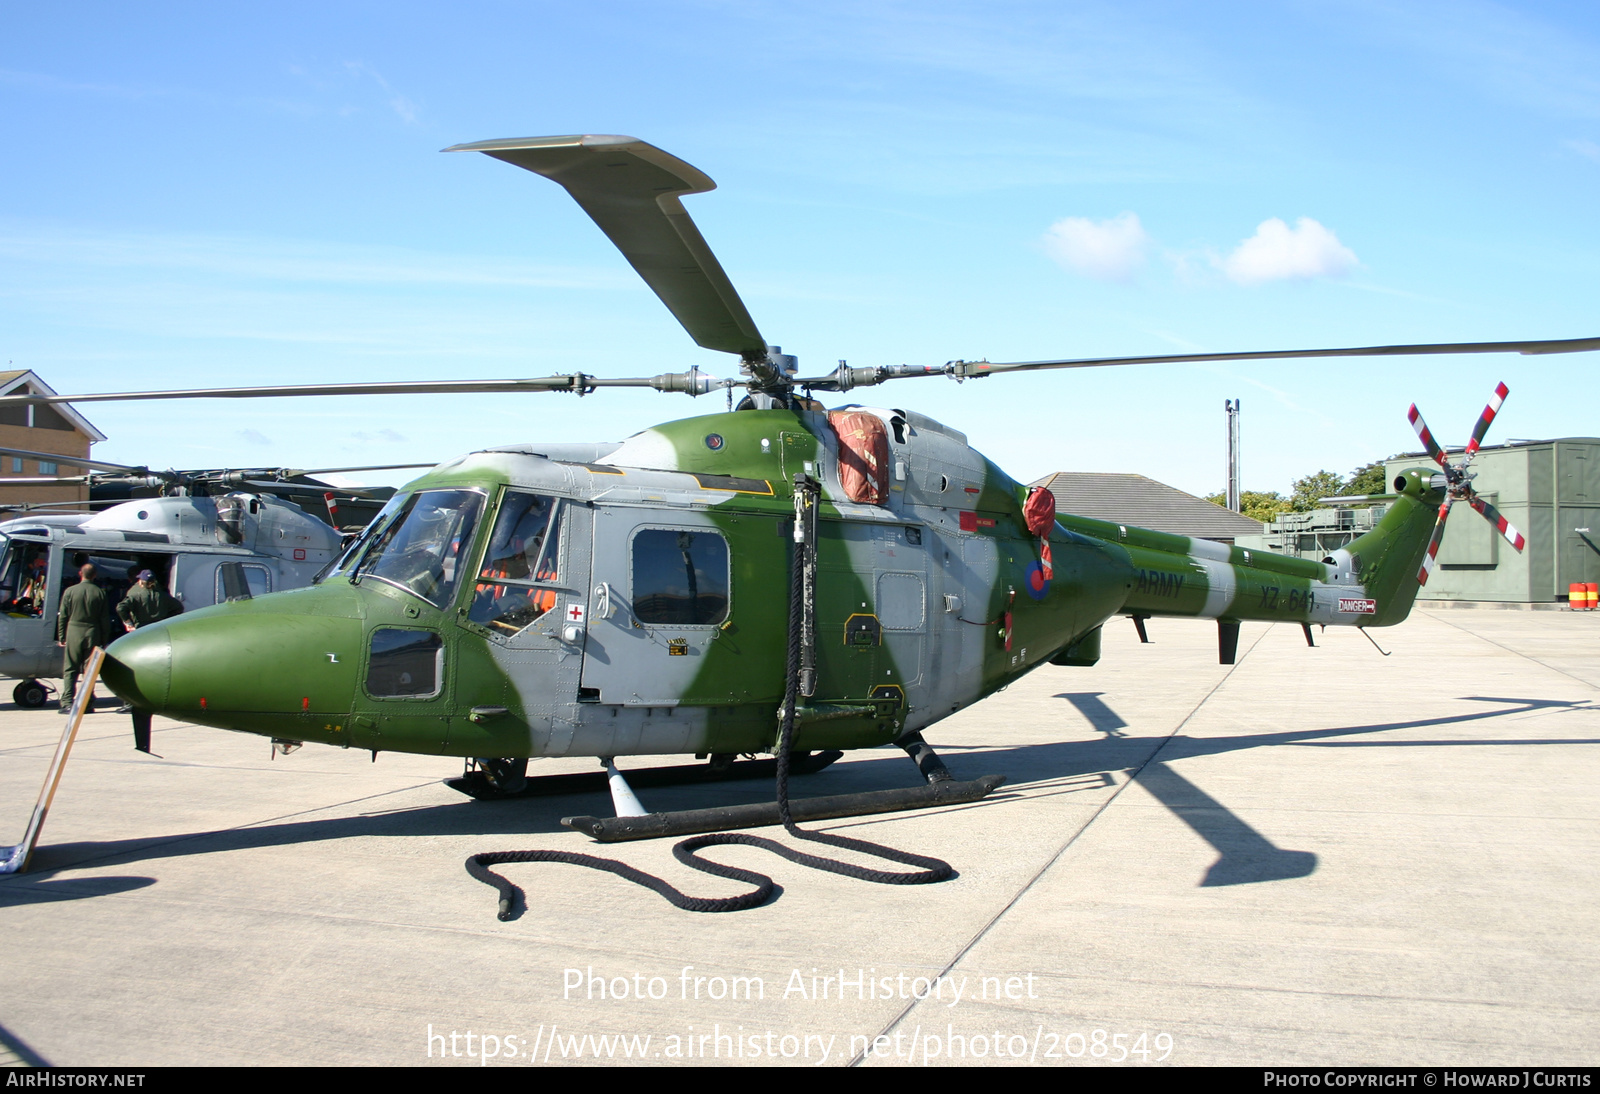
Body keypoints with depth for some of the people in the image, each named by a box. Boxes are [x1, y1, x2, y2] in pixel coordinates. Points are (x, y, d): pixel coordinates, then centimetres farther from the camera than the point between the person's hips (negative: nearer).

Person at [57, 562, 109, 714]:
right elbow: (105, 619, 1)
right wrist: (104, 639, 8)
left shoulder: (70, 591, -2)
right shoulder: (100, 593, -1)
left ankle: (67, 703, -4)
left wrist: (61, 637, 8)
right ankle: (88, 703, 6)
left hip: (74, 633, -1)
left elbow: (63, 616, 1)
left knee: (70, 670, 3)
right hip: (93, 634, 1)